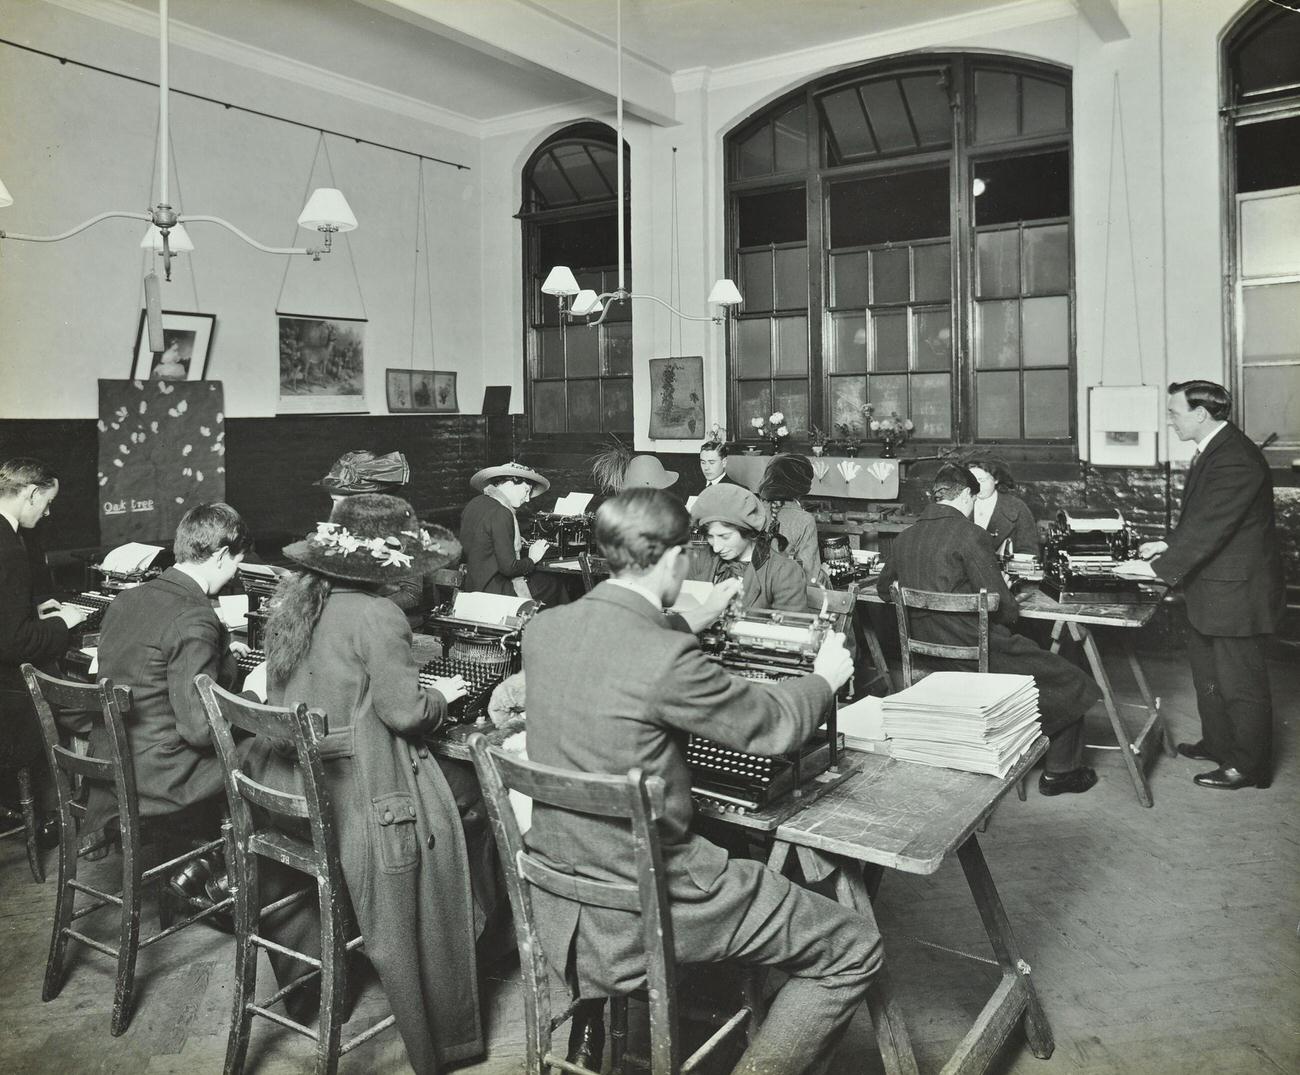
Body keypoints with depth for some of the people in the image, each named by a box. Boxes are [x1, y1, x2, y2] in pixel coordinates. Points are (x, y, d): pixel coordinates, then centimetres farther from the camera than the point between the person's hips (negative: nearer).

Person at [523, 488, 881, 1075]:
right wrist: (824, 677, 8)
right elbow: (770, 724, -11)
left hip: (559, 883, 8)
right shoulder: (668, 659, -26)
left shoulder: (543, 628, -4)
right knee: (853, 951, 6)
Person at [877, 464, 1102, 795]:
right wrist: (1012, 609, 4)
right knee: (1069, 683, 12)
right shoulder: (969, 535, -17)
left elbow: (884, 589, 21)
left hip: (935, 658, 8)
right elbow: (999, 604, -18)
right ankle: (1060, 771, 22)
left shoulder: (903, 538, 4)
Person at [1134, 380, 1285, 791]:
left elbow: (1208, 528, -28)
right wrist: (1169, 544, 5)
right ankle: (1217, 744, 39)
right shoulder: (1215, 450, 7)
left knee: (1240, 682, 4)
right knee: (1208, 672, 23)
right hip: (1211, 593, 10)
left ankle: (1249, 766, 19)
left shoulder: (1235, 460, -25)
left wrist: (1161, 568, -23)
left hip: (1235, 592, -10)